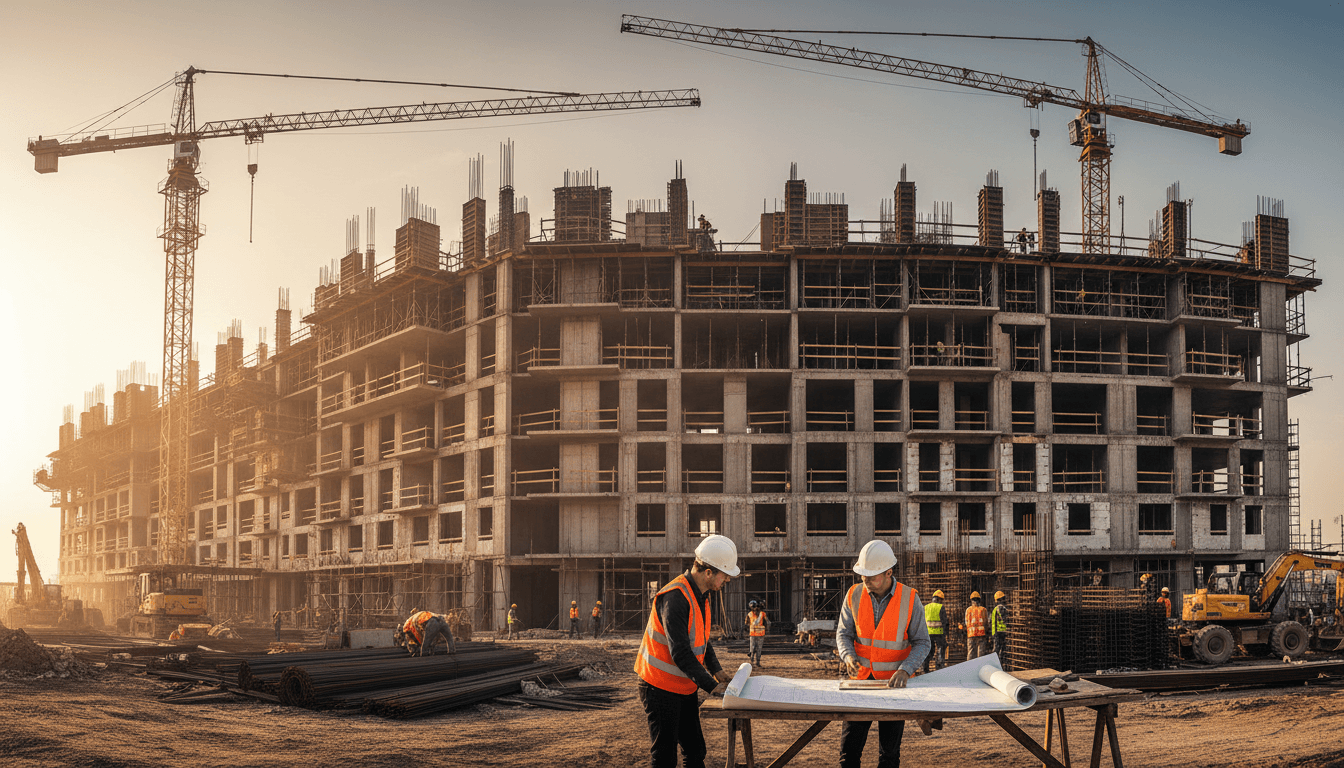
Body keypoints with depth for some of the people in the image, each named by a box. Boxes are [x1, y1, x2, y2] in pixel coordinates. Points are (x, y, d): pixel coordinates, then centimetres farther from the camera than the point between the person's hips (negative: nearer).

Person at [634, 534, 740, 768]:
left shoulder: (701, 595, 6)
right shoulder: (676, 597, -26)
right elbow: (680, 652, -29)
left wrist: (716, 670, 7)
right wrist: (711, 686, -26)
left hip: (685, 688, 9)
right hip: (661, 689, -9)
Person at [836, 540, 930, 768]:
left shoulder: (909, 599, -10)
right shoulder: (854, 596, -3)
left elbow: (921, 643, -6)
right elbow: (843, 633, 5)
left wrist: (905, 670, -22)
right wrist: (848, 656, -16)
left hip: (893, 681, -2)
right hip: (861, 679, 2)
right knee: (849, 743, -1)